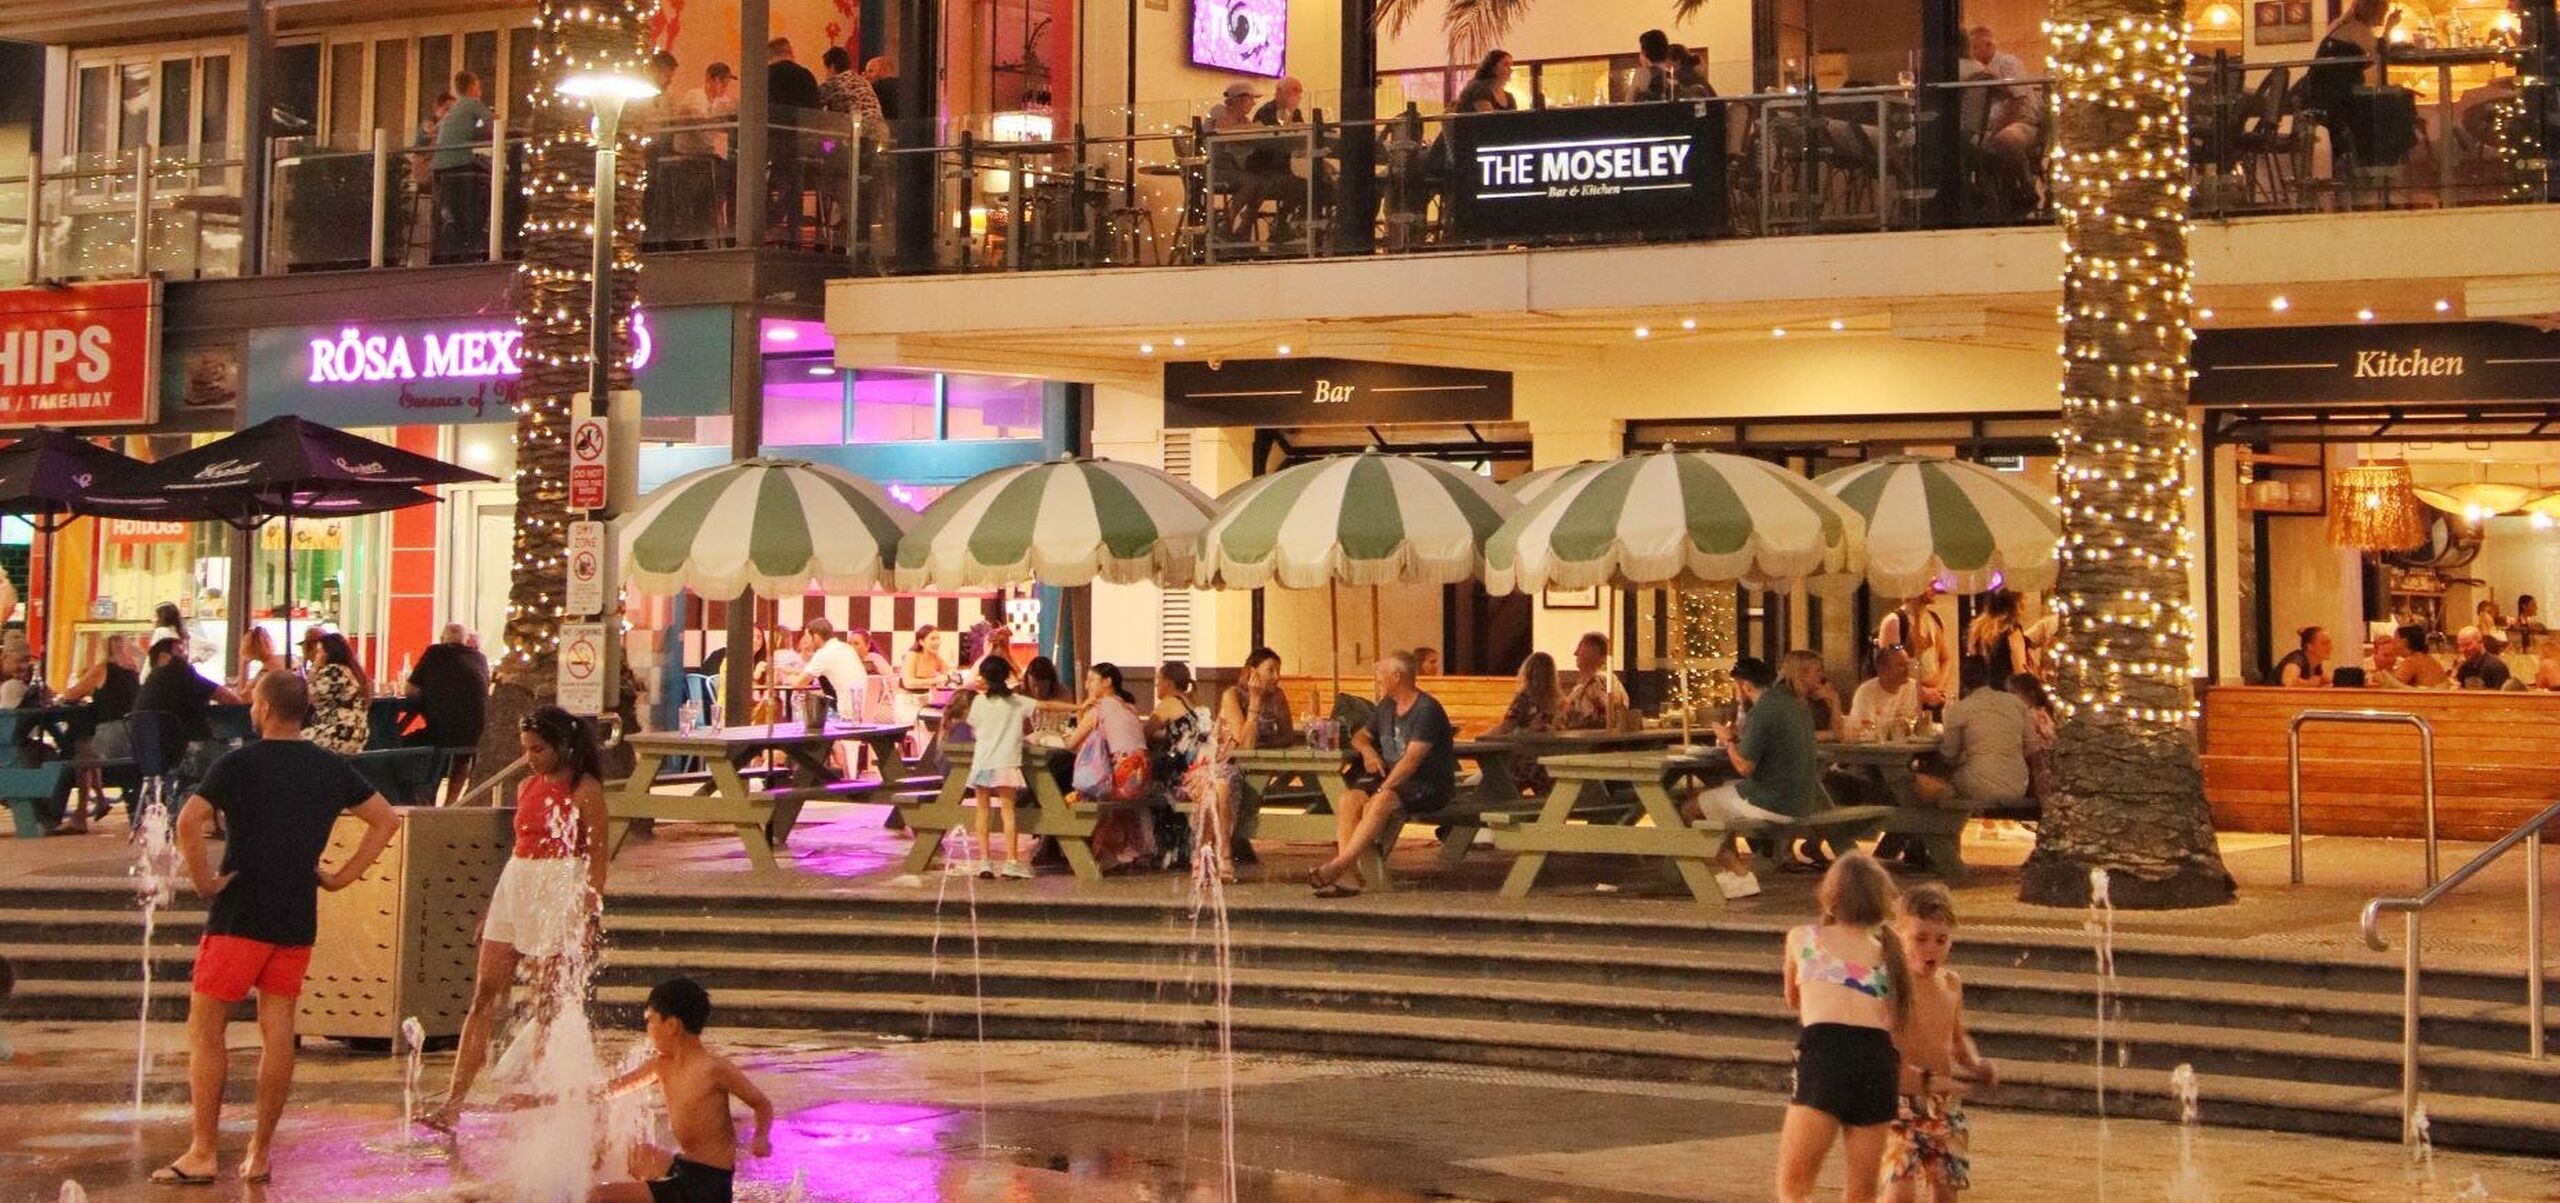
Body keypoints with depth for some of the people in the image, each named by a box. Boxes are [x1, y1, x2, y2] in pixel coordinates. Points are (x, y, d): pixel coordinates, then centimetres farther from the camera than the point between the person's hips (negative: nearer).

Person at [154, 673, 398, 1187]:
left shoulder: (239, 764, -7)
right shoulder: (331, 768, 8)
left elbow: (189, 820, -21)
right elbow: (386, 819, 16)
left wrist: (203, 880, -11)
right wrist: (341, 876, 12)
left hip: (240, 917, -5)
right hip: (298, 921, 5)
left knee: (205, 1029, 1)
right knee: (278, 1034, 7)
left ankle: (202, 1153, -2)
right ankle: (259, 1155, 11)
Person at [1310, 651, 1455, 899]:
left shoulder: (1426, 709, -13)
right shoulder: (1386, 706, 14)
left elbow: (1412, 760, -22)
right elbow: (1360, 736, 25)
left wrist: (1381, 790, -27)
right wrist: (1366, 750, 0)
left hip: (1429, 786, -7)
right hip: (1392, 780, 8)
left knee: (1379, 802, -35)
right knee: (1349, 798, -20)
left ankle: (1340, 864, -37)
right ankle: (1348, 876, -30)